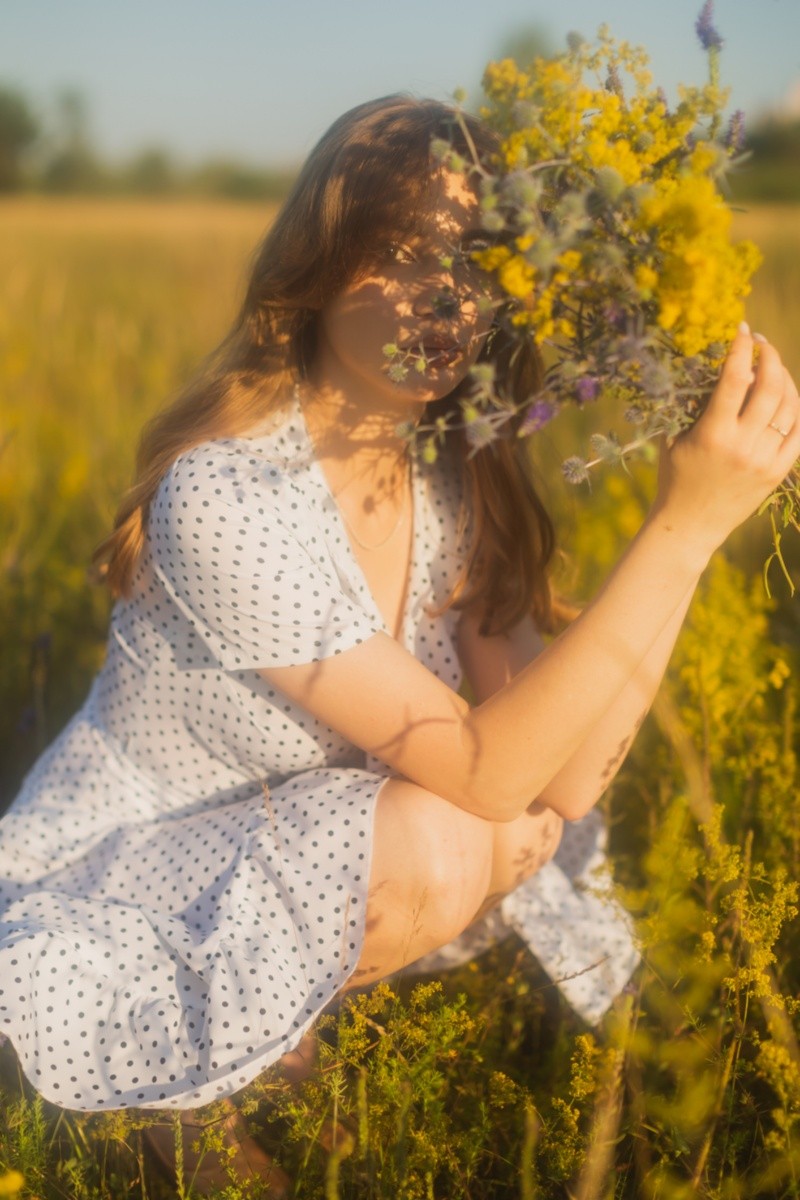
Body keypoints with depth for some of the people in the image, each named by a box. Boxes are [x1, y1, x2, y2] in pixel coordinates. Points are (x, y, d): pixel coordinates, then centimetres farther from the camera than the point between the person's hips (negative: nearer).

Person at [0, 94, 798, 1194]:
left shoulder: (455, 479, -8)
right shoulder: (230, 496, -31)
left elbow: (563, 785, -18)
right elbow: (483, 771, -30)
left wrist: (697, 519, -25)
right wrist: (682, 526, -36)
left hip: (272, 849, 7)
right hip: (104, 907, -7)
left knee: (536, 820, -11)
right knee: (439, 842, -28)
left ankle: (270, 1026, 7)